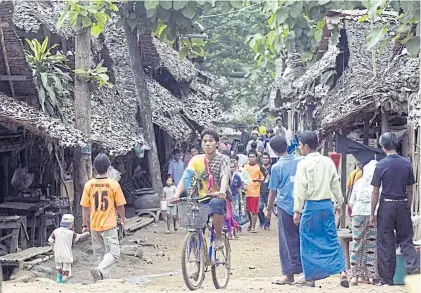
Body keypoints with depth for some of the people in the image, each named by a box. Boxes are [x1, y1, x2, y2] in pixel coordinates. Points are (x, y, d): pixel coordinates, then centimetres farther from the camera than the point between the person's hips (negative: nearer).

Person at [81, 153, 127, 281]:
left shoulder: (89, 184, -4)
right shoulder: (114, 184, -10)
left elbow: (85, 207, 1)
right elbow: (120, 205, -2)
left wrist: (85, 224, 12)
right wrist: (123, 218, 17)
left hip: (94, 226, 4)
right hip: (109, 225, -4)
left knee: (100, 254, 16)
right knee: (114, 253, -2)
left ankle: (103, 275, 19)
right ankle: (100, 270, -25)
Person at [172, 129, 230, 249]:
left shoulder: (223, 159, -4)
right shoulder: (196, 160, 3)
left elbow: (225, 176, -21)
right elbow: (185, 178, -8)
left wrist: (222, 191, -43)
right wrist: (177, 194, -26)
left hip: (220, 197, -4)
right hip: (203, 198, 4)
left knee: (216, 203, -36)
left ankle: (218, 238, -21)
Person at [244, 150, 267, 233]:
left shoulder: (259, 167, 0)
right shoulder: (245, 166, 7)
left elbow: (263, 178, 3)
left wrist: (258, 180, -17)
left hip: (255, 191, -3)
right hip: (246, 191, 3)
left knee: (254, 210, -2)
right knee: (247, 210, 9)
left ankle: (253, 227, 5)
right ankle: (251, 223, 33)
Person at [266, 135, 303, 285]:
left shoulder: (276, 167, -6)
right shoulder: (301, 161, 3)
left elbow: (273, 191, -1)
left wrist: (269, 209, 11)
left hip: (286, 207, -3)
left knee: (288, 241, 2)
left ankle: (289, 275, 4)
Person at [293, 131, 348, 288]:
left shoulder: (304, 164, -9)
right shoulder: (328, 162, 5)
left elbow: (300, 189, -11)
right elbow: (335, 185, 10)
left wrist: (297, 210, -7)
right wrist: (338, 203, 22)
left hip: (311, 205, -5)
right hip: (327, 204, 5)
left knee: (308, 242, 6)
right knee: (332, 239, 8)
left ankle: (310, 277, 10)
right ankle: (342, 272, -2)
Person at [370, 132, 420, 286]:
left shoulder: (381, 165, -9)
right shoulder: (407, 163, 1)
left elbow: (375, 192, -8)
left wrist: (372, 214, -1)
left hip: (387, 205, -3)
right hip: (403, 205, 3)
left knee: (385, 244, 4)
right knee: (406, 240, 13)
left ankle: (387, 280, 9)